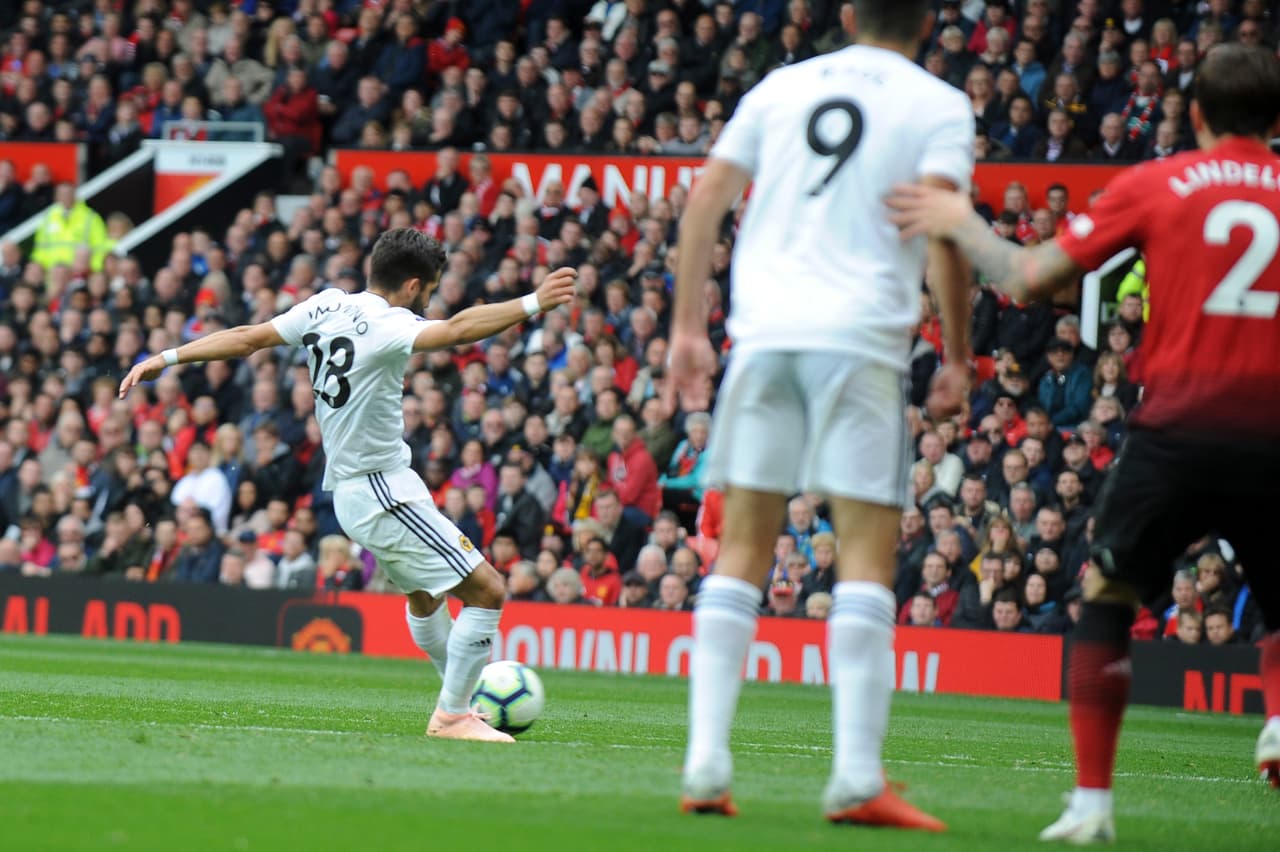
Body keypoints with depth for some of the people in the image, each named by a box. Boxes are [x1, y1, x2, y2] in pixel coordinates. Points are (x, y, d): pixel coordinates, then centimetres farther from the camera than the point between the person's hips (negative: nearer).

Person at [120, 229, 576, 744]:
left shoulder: (327, 306, 4)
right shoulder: (386, 326, -20)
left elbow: (248, 337, 10)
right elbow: (456, 330, -38)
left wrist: (166, 358, 17)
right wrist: (532, 305, -45)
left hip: (349, 488, 10)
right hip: (384, 493, -10)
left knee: (425, 595, 29)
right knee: (487, 591, -7)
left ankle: (457, 699, 41)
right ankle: (452, 717, -2)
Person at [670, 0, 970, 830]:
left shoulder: (783, 85, 16)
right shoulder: (939, 106, 4)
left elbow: (706, 199, 12)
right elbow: (943, 230, -8)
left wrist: (689, 327, 15)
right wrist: (957, 358, -1)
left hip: (764, 330, 4)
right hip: (861, 337, -4)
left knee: (743, 550, 8)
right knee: (868, 555, -2)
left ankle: (706, 764, 2)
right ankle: (857, 778, -11)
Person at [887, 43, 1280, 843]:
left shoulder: (1153, 186, 3)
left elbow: (1031, 278, 3)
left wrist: (960, 222, 19)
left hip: (1177, 425, -1)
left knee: (1106, 598, 15)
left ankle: (1091, 800, 6)